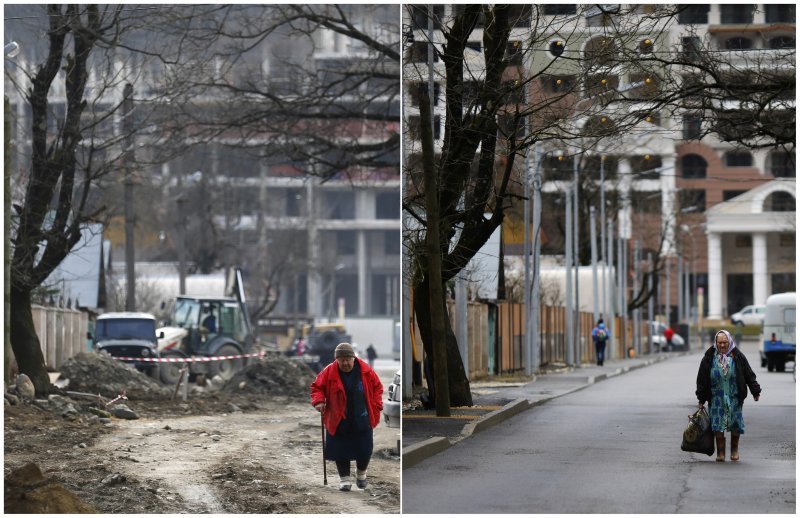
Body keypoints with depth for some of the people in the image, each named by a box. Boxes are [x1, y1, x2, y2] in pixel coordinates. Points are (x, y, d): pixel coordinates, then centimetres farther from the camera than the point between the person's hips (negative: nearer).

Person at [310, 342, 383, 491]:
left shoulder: (365, 370, -6)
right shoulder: (329, 372, -9)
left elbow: (377, 387, 6)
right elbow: (317, 387, 1)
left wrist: (376, 406, -1)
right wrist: (318, 400, -17)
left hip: (362, 421, 1)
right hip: (339, 421, -1)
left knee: (365, 450, 5)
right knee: (341, 451, 2)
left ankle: (361, 473, 33)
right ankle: (344, 479, 19)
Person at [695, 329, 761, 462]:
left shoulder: (737, 356, -2)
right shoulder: (710, 357, -2)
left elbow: (749, 374, 4)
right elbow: (702, 379, 2)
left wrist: (755, 391, 4)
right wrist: (701, 399, 1)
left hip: (734, 396, 0)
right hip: (716, 397, 0)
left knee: (735, 424, 3)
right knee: (718, 425, -3)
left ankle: (734, 449, 20)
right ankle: (720, 452, 4)